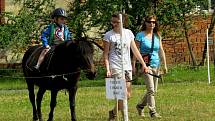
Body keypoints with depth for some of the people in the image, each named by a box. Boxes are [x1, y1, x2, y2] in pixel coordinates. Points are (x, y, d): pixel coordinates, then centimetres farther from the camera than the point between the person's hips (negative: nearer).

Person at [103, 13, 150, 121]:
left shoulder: (128, 33, 7)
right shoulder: (109, 35, -3)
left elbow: (135, 50, 13)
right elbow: (106, 54, -3)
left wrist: (143, 64, 11)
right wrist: (107, 69, -12)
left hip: (127, 67, 5)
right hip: (115, 67, -5)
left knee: (128, 95, 4)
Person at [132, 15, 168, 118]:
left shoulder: (157, 36, 10)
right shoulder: (140, 35, -4)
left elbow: (161, 51, 14)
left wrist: (165, 65, 11)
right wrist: (133, 65, -7)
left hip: (156, 65, 6)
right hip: (145, 65, -6)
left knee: (153, 90, 10)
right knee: (151, 89, -14)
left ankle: (140, 106, 30)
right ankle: (152, 111, -9)